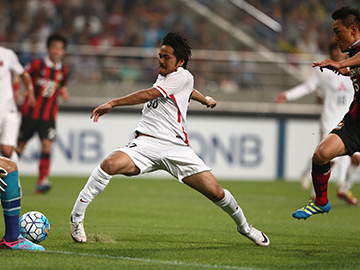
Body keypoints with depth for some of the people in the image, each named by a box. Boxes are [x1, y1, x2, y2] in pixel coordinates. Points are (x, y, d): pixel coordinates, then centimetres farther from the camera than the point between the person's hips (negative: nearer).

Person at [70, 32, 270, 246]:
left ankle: (244, 226, 21)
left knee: (216, 192, -9)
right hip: (146, 142, 4)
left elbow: (149, 95, -12)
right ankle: (77, 217, -20)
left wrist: (113, 104, -13)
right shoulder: (163, 76, 19)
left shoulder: (183, 76, -2)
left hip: (175, 147, -4)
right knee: (111, 164, -27)